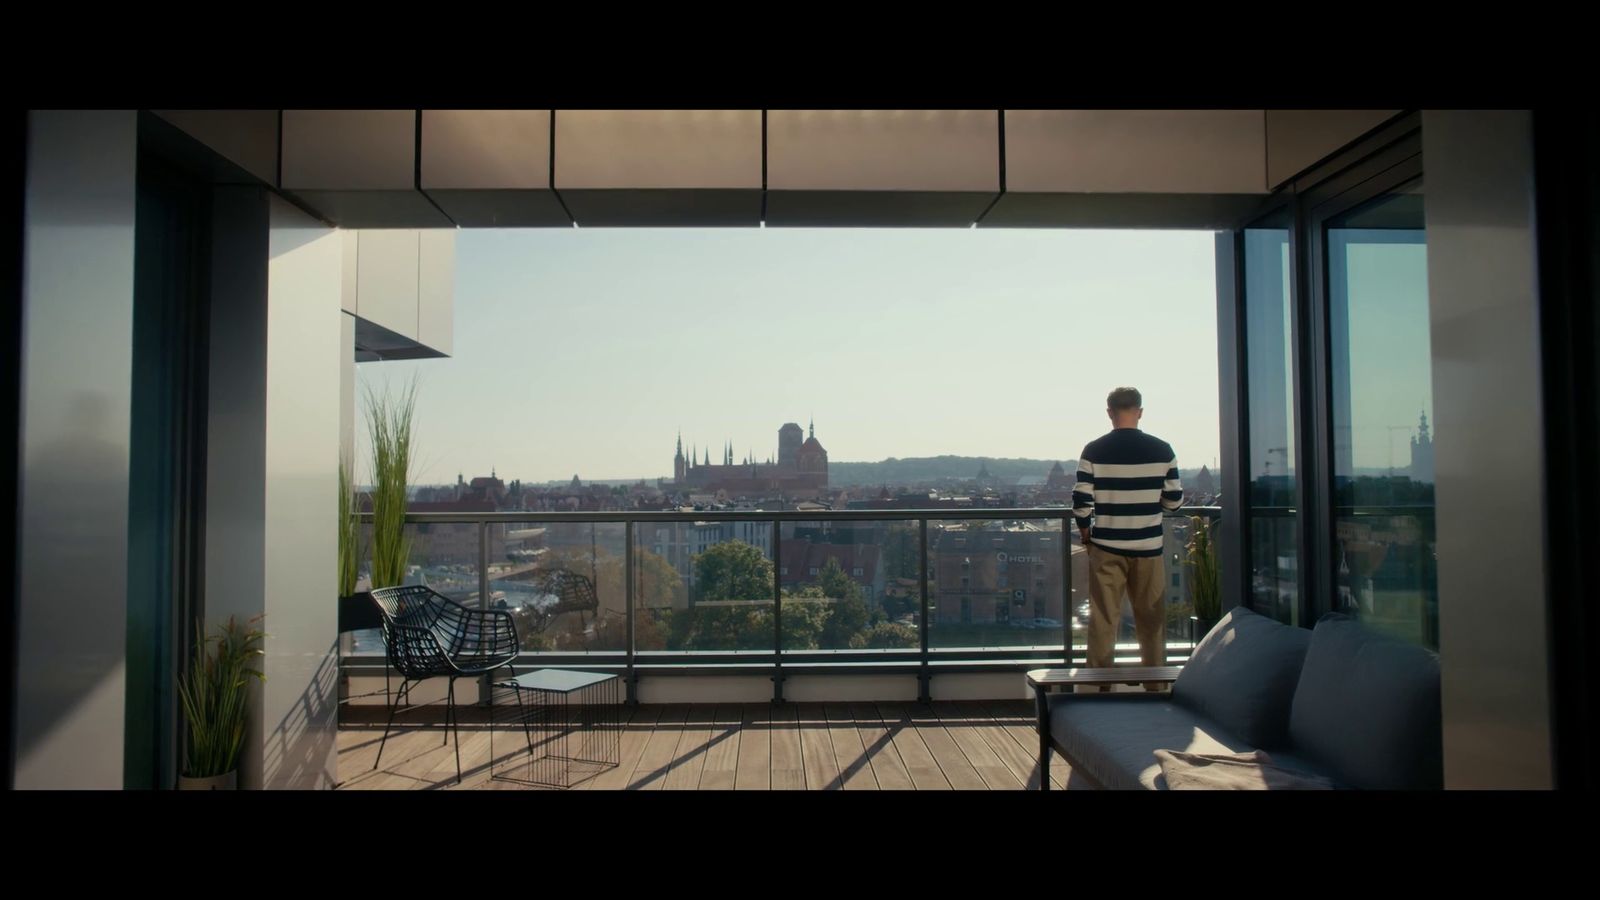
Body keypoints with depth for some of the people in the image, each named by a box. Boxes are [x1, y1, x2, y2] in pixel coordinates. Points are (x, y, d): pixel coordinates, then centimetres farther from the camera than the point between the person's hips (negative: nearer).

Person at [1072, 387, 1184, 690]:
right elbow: (1175, 500, 2)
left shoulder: (1093, 451, -6)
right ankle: (1155, 686, 19)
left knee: (1103, 620, 6)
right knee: (1151, 620, 12)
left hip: (1106, 548, -1)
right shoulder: (1162, 450, -2)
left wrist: (1086, 536, 9)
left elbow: (1081, 503, -7)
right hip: (1148, 547, 1)